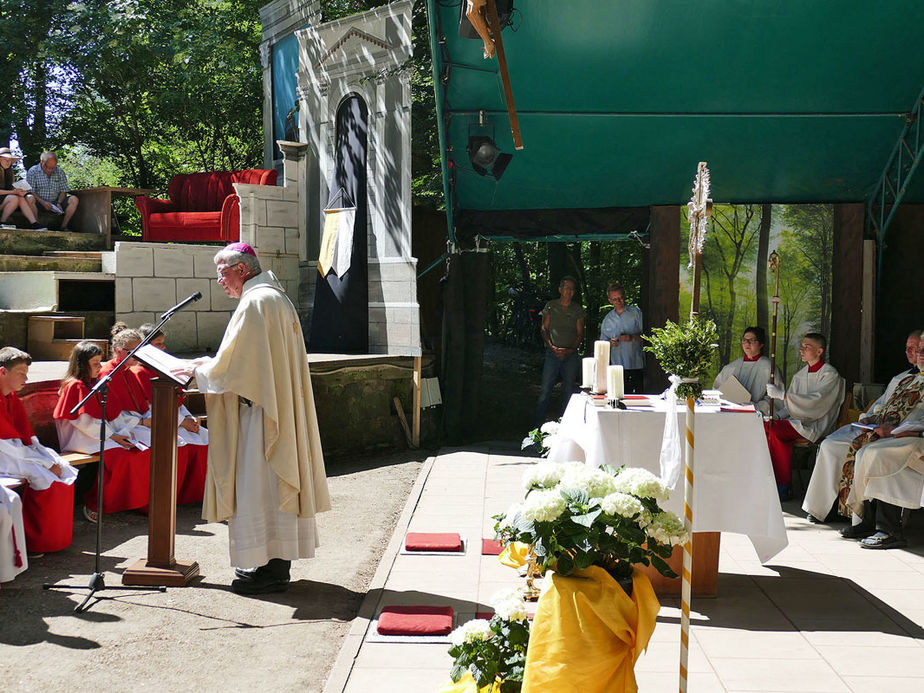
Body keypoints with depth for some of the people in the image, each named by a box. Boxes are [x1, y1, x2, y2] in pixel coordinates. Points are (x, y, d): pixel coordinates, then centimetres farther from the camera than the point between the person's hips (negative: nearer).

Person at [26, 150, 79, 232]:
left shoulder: (60, 172, 9)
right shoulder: (32, 172, -2)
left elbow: (63, 191, 8)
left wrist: (59, 203, -13)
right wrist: (43, 202, -25)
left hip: (55, 203, 3)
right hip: (39, 204, -3)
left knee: (74, 200, -20)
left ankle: (63, 227, -19)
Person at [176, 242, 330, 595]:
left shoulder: (254, 303, -15)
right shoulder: (277, 298, 17)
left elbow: (232, 364, -16)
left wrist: (198, 370, 0)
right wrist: (209, 364, 19)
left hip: (259, 408, -10)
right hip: (278, 406, 10)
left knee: (260, 483, -6)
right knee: (275, 480, 12)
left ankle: (270, 569, -2)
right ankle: (277, 561, 19)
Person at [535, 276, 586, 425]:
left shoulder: (578, 310, 7)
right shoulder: (550, 306, 6)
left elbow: (580, 334, 6)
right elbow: (544, 329, 5)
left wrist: (570, 350, -10)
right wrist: (552, 347, -10)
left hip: (571, 355, 1)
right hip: (552, 354, -1)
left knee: (568, 390, 4)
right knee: (546, 389, -6)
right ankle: (539, 423, -1)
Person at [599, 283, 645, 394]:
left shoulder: (636, 312, 7)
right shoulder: (607, 319, 16)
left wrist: (632, 338, -16)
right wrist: (610, 343, -4)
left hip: (636, 365, -2)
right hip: (616, 366, 2)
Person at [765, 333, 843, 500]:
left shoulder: (830, 375, -7)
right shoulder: (800, 375, 17)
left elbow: (816, 402, -22)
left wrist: (782, 394, -28)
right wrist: (777, 415, -5)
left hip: (816, 424, -7)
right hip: (797, 420, 7)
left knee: (774, 431, -28)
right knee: (766, 425, -19)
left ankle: (784, 487, -20)